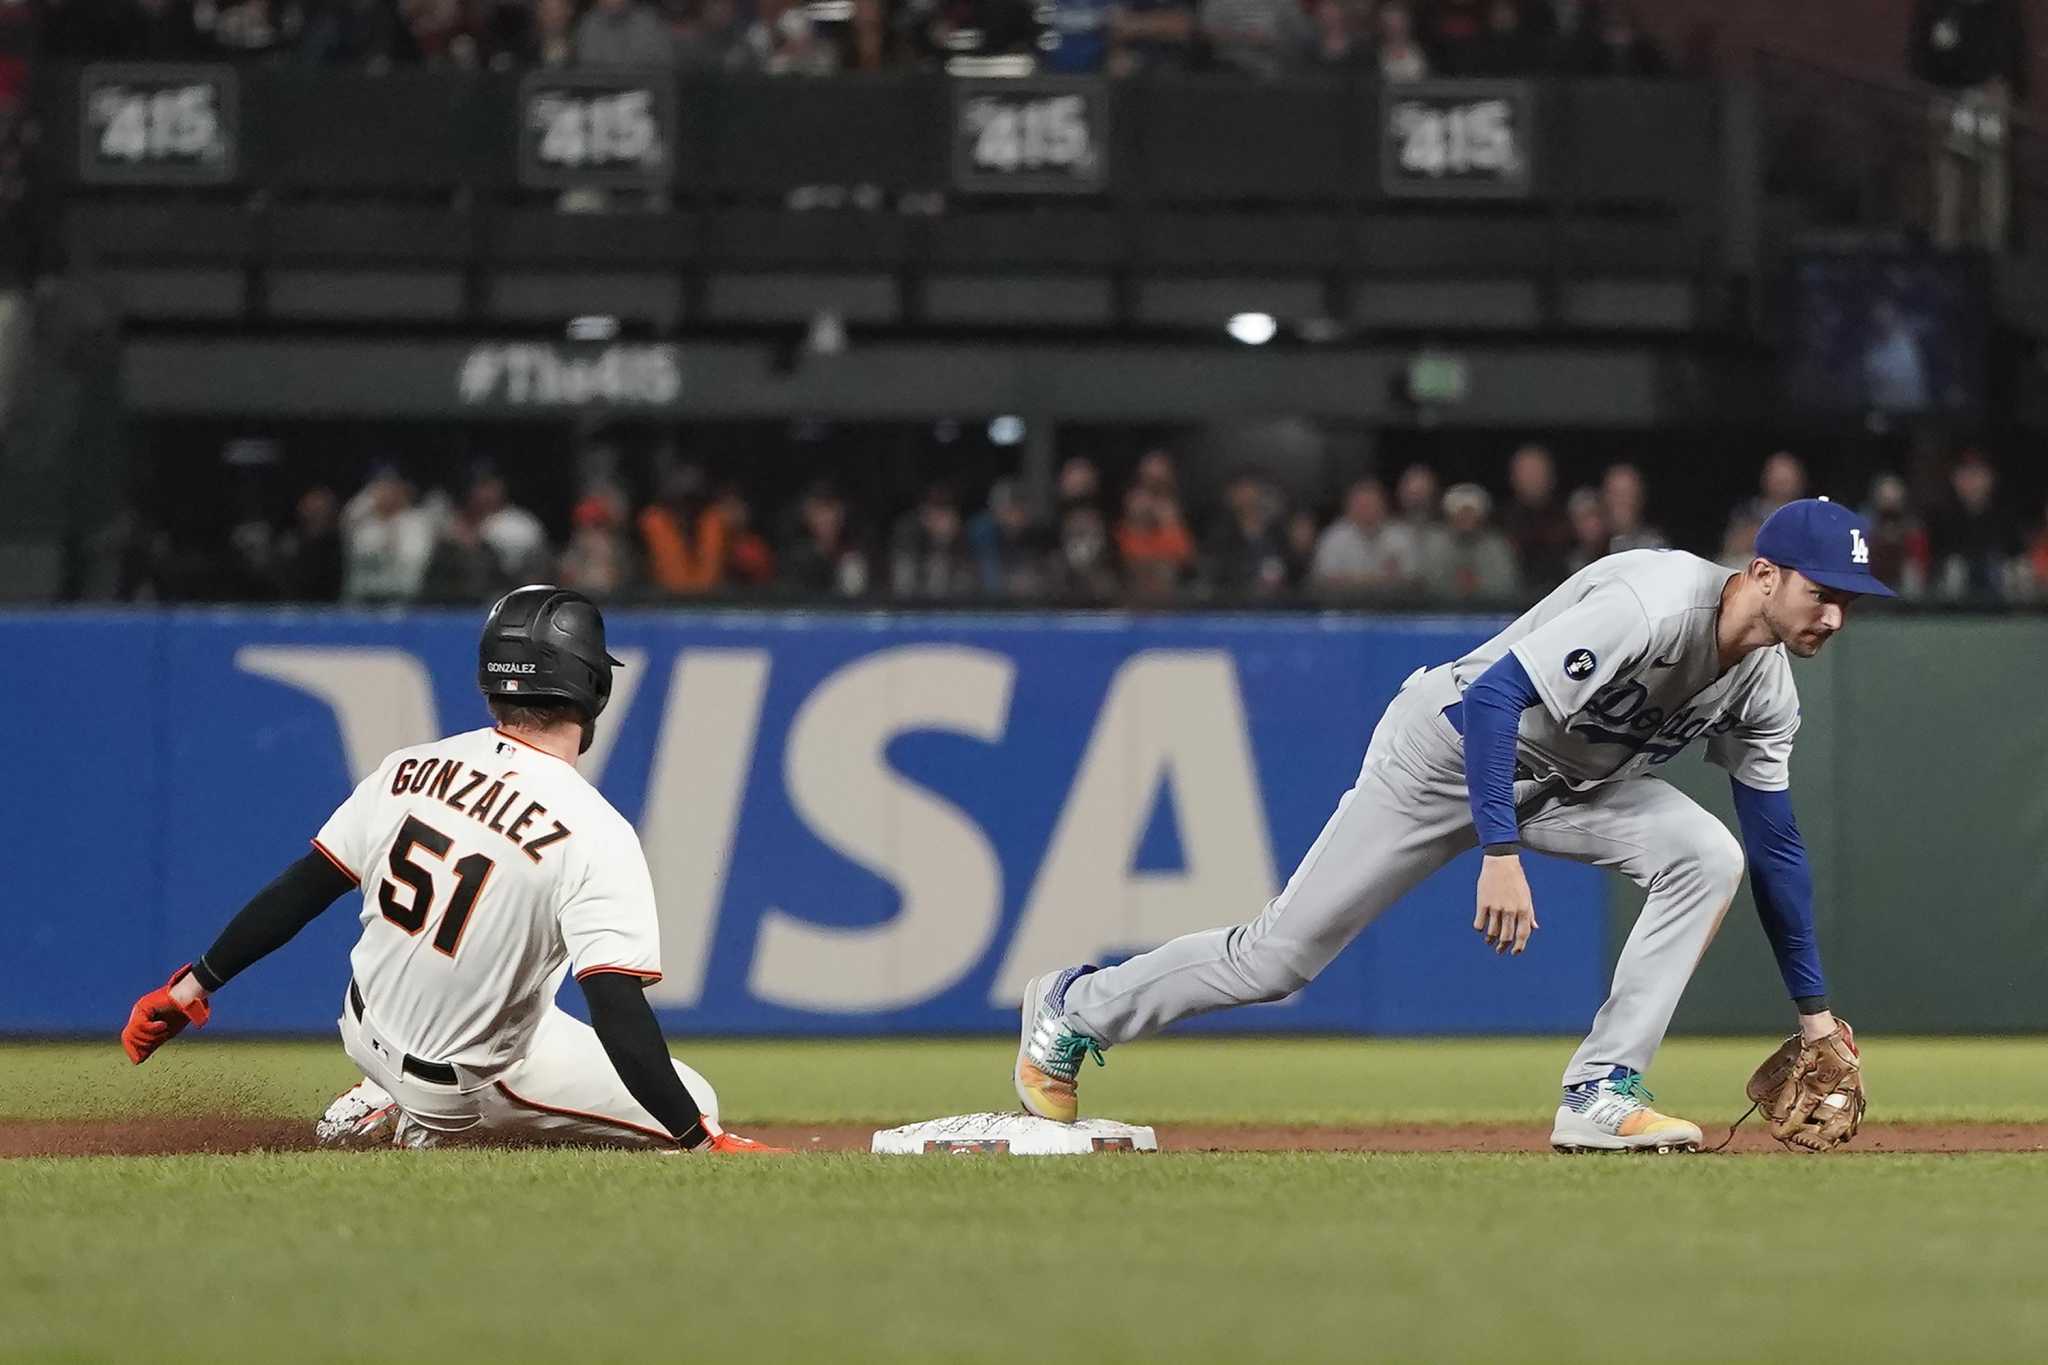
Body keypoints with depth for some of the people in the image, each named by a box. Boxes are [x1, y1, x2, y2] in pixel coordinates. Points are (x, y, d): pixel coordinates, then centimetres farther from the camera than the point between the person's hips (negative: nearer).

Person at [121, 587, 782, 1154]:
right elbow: (619, 1015, -30)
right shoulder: (595, 835, -26)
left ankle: (382, 1108, 18)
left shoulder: (409, 770, -8)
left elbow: (299, 892, -2)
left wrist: (192, 987, 8)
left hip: (365, 1031, 7)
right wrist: (704, 1143, -27)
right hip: (470, 1078, -7)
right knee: (691, 1111, 3)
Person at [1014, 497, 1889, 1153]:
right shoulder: (1656, 607, -33)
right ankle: (1076, 1010, 22)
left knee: (1708, 858, -18)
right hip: (1449, 743, -7)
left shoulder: (1765, 689, -7)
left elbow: (1775, 844, 4)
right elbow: (1493, 694, -37)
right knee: (1282, 955, -2)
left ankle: (1601, 1095, -15)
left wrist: (1813, 1007, 6)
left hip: (1566, 779, 7)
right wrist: (1499, 852, -43)